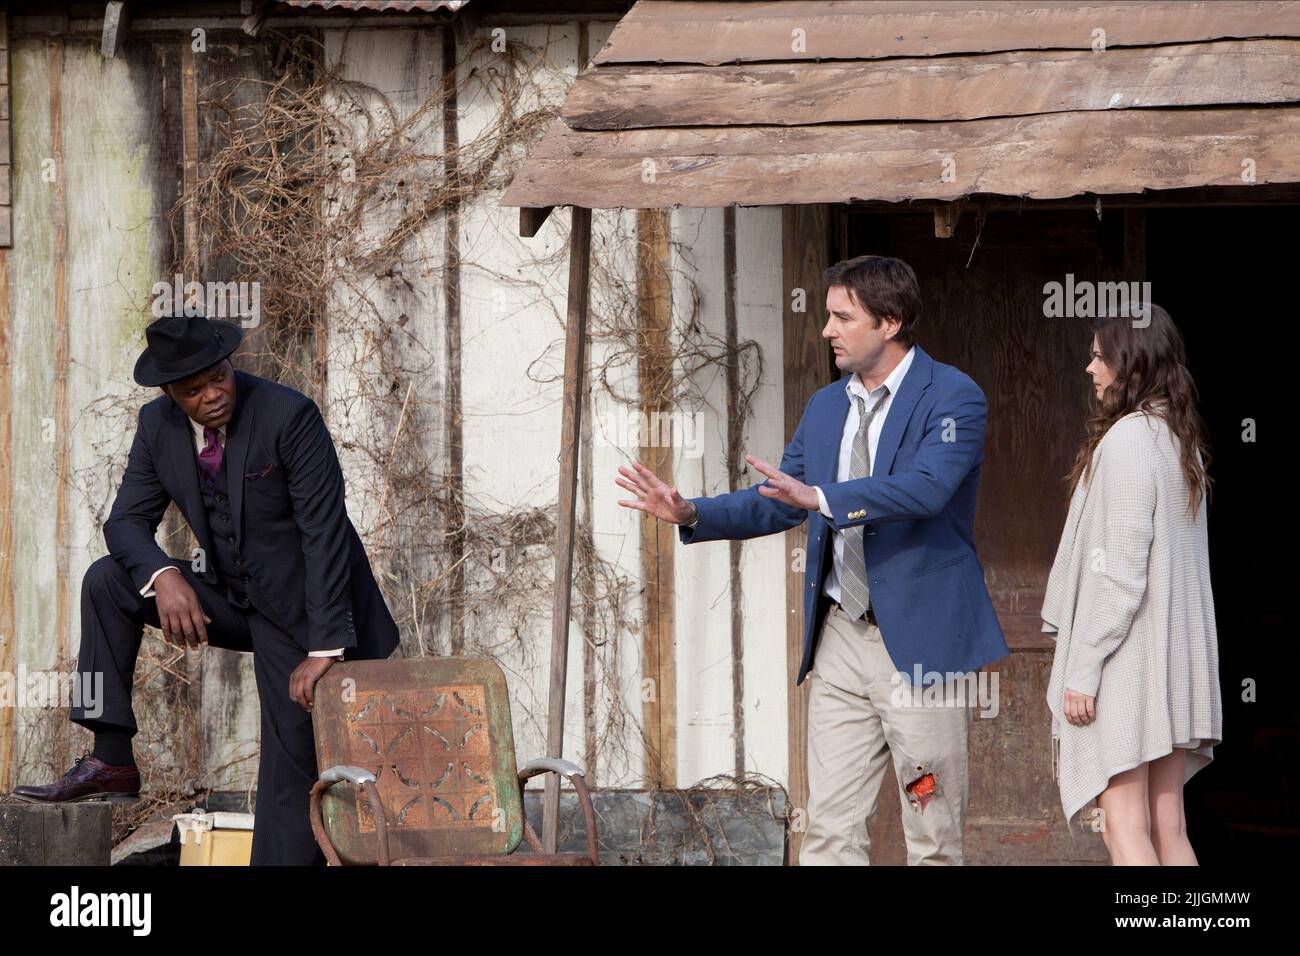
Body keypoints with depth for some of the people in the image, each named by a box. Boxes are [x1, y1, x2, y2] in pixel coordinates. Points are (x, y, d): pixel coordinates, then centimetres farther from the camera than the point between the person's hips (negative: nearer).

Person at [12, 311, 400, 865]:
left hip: (300, 609, -5)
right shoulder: (158, 426, -5)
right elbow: (128, 520, -1)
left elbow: (325, 533, -23)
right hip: (230, 596, 5)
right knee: (106, 582, -10)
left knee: (291, 778, -7)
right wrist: (163, 576, -25)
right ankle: (111, 762, -9)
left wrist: (326, 649, -26)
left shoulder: (289, 415, -22)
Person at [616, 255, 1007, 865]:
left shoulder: (953, 398, -8)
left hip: (919, 638, -6)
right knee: (830, 825, 3)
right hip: (840, 638, 6)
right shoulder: (825, 407, 14)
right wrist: (691, 514, 1)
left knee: (933, 835, 1)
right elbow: (775, 503, 16)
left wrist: (822, 497, -33)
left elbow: (924, 487, -24)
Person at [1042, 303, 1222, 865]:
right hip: (1178, 663, 9)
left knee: (1125, 829, -8)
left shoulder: (1126, 440, -14)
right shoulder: (1182, 440, 13)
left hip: (1126, 665, -9)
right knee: (1168, 830, 9)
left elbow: (1118, 571, -18)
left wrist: (1082, 669, -15)